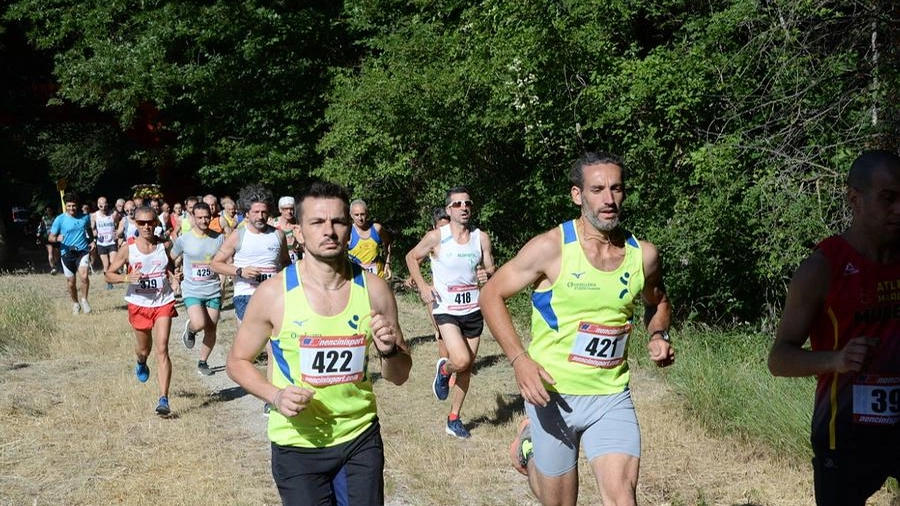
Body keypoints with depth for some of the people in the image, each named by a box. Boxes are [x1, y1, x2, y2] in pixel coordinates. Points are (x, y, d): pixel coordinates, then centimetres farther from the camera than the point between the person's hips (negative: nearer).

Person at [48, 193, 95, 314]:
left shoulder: (85, 217, 2)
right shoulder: (60, 219, -6)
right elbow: (50, 237, -5)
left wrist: (92, 241, 7)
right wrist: (57, 238, -27)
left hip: (82, 251, 0)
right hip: (67, 253, 0)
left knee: (84, 276, -21)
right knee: (71, 282, 8)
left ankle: (84, 300, 1)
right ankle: (75, 304, 31)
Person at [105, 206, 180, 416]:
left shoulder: (164, 246, -2)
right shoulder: (128, 248, -7)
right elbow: (109, 274, -2)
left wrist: (174, 278, -5)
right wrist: (126, 277, -21)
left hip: (163, 303, 0)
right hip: (139, 304, 1)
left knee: (162, 349, -12)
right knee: (144, 349, 19)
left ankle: (163, 399, -13)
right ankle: (141, 363, 59)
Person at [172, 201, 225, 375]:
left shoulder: (219, 238, 1)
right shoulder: (183, 240, -4)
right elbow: (173, 261, 12)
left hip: (213, 291, 3)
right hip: (192, 291, -2)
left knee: (211, 329, 5)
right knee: (199, 324, -23)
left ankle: (203, 362, 25)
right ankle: (190, 329, 14)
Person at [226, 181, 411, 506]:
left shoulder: (374, 290, -7)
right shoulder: (274, 293, -13)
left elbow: (400, 375, 2)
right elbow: (238, 362, 0)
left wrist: (388, 351, -20)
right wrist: (275, 395, -18)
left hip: (360, 438, 2)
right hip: (298, 444, -2)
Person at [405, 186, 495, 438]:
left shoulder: (481, 238, 1)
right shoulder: (436, 237, -9)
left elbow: (491, 271, 8)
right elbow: (411, 257, 5)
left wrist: (487, 276, -16)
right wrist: (422, 285, -6)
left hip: (473, 310, 4)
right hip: (446, 310, -4)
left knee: (467, 368, 9)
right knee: (461, 360, -22)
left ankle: (454, 418, 25)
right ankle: (443, 369, 15)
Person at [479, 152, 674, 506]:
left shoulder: (643, 255, -1)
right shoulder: (551, 248, -12)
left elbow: (657, 301, 20)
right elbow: (492, 295, -7)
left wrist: (658, 336, -1)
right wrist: (519, 360, -17)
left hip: (612, 398, 2)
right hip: (552, 394, -2)